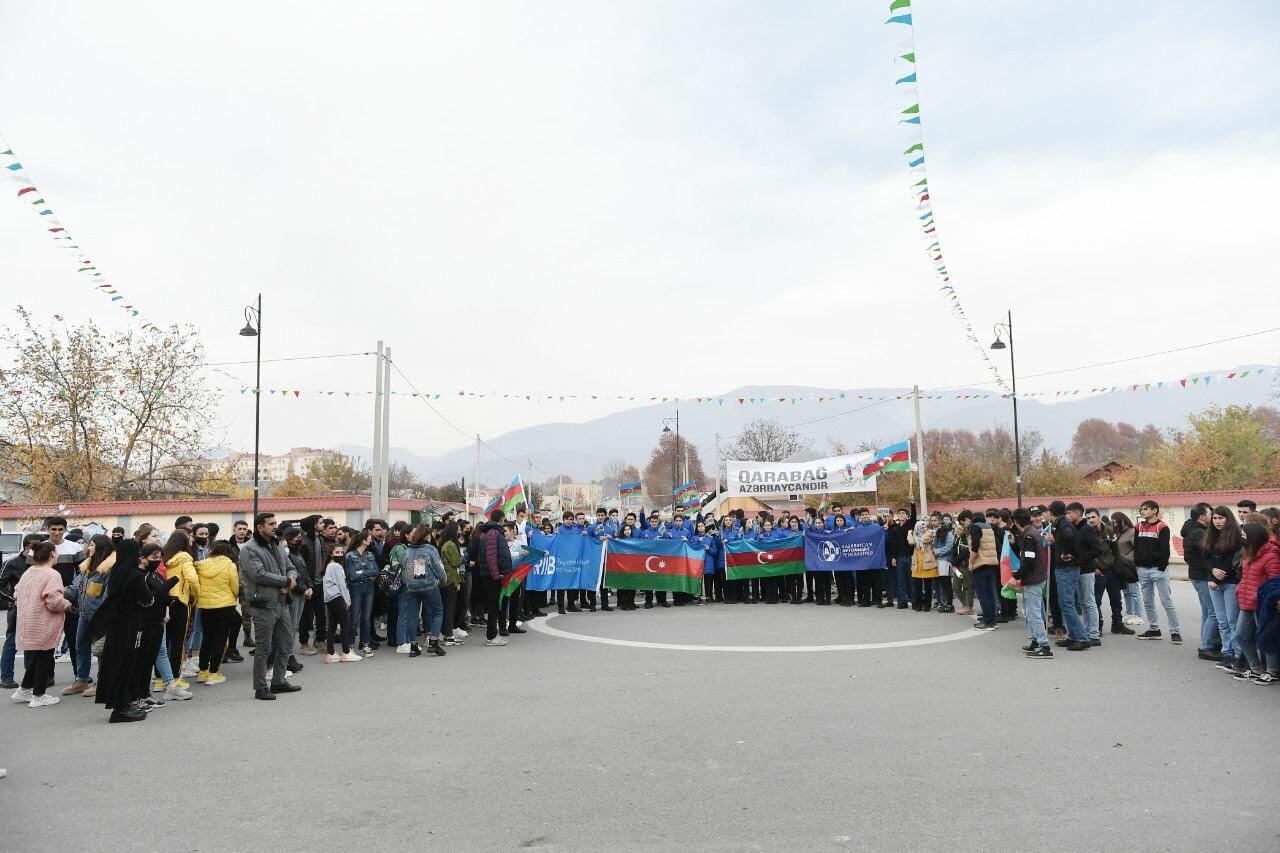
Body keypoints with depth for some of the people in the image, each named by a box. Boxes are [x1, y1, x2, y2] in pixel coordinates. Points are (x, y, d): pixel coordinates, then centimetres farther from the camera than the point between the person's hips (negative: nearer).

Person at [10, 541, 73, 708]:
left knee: (35, 657, 22)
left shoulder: (28, 572, 7)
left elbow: (16, 593, 16)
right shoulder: (52, 575, -19)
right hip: (44, 626, -8)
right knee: (44, 659, 5)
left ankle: (24, 690, 29)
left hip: (27, 624, 8)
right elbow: (54, 602, -25)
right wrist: (67, 604, -6)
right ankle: (38, 696, 12)